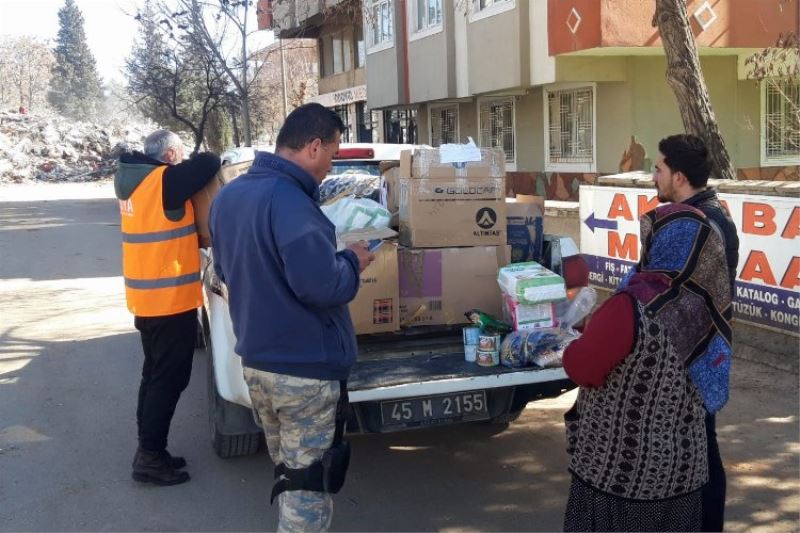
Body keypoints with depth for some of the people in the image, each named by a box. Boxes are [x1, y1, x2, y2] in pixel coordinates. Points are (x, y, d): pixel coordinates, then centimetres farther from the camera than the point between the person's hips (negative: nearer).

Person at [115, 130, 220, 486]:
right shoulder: (167, 180, -16)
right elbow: (209, 163, -15)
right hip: (171, 298, -9)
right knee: (169, 379, 0)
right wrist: (205, 161, 6)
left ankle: (149, 451, 24)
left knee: (155, 375, 17)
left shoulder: (130, 180, 9)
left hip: (145, 298, 9)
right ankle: (150, 457, 5)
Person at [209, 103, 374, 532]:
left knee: (288, 473, 22)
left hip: (255, 361, 9)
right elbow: (323, 285, -27)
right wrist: (352, 261, -9)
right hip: (305, 368, -9)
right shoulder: (288, 200, -23)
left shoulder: (227, 196, 7)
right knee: (308, 486, 4)